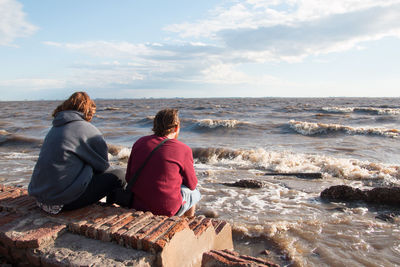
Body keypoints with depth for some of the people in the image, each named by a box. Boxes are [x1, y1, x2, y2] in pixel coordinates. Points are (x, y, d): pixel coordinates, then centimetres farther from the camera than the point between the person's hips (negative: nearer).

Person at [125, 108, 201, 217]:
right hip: (166, 210, -5)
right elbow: (192, 185, 0)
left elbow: (128, 178, 7)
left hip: (137, 205, 5)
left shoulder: (139, 143, 0)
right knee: (194, 192, 24)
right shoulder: (183, 150, -12)